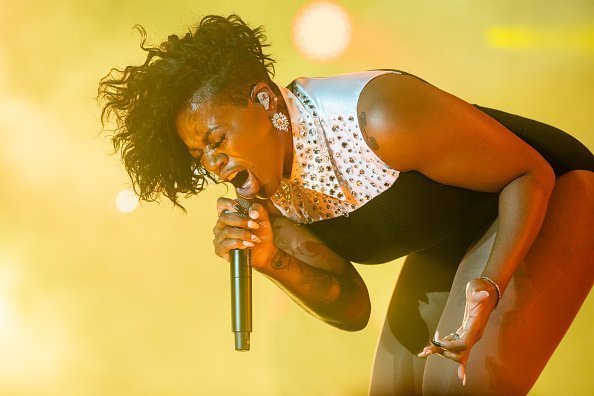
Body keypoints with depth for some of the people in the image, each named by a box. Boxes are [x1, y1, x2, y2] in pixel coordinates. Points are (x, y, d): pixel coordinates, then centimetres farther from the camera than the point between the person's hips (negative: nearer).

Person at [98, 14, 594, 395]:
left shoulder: (381, 118, -33)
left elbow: (531, 173, -24)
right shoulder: (265, 195, -10)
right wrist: (274, 261, -24)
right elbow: (351, 308, -5)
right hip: (450, 253, 8)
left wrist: (488, 286, -37)